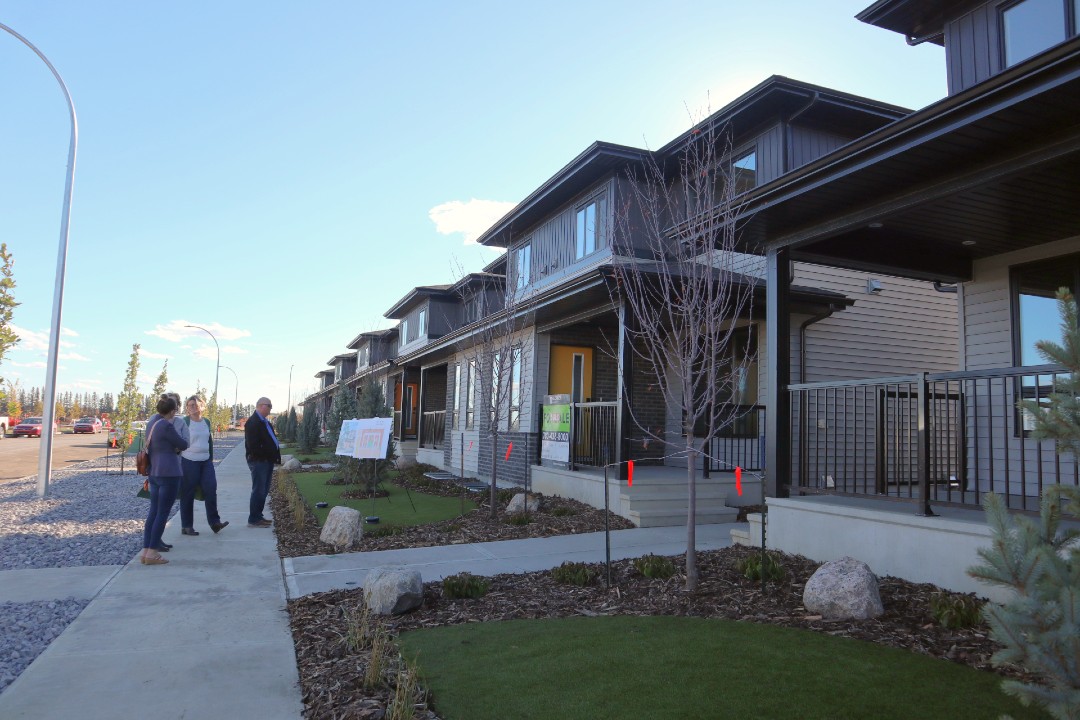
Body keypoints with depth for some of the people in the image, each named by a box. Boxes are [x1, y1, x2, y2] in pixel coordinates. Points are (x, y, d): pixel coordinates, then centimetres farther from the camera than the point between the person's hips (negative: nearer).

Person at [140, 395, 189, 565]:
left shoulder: (151, 422, 10)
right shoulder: (166, 426, -17)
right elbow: (183, 445, -8)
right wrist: (176, 447, 14)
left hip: (154, 473, 9)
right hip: (169, 473, -9)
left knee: (153, 512, 13)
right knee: (163, 513, -1)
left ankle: (145, 551, 15)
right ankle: (152, 553, 3)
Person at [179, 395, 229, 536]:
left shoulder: (206, 422, 11)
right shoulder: (184, 422, -5)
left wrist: (211, 458, 17)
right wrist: (178, 462, -9)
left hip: (206, 462, 5)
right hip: (189, 462, -5)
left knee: (211, 489, -4)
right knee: (188, 494, 2)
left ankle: (214, 522, 1)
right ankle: (186, 526, 10)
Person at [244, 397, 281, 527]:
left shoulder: (265, 421, 17)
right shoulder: (253, 422, -14)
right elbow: (252, 445, -21)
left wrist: (274, 457, 8)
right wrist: (265, 456, -15)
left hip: (267, 461, 10)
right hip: (259, 461, -10)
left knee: (263, 491, 14)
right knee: (258, 490, -5)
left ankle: (258, 516, 23)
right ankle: (253, 520, 2)